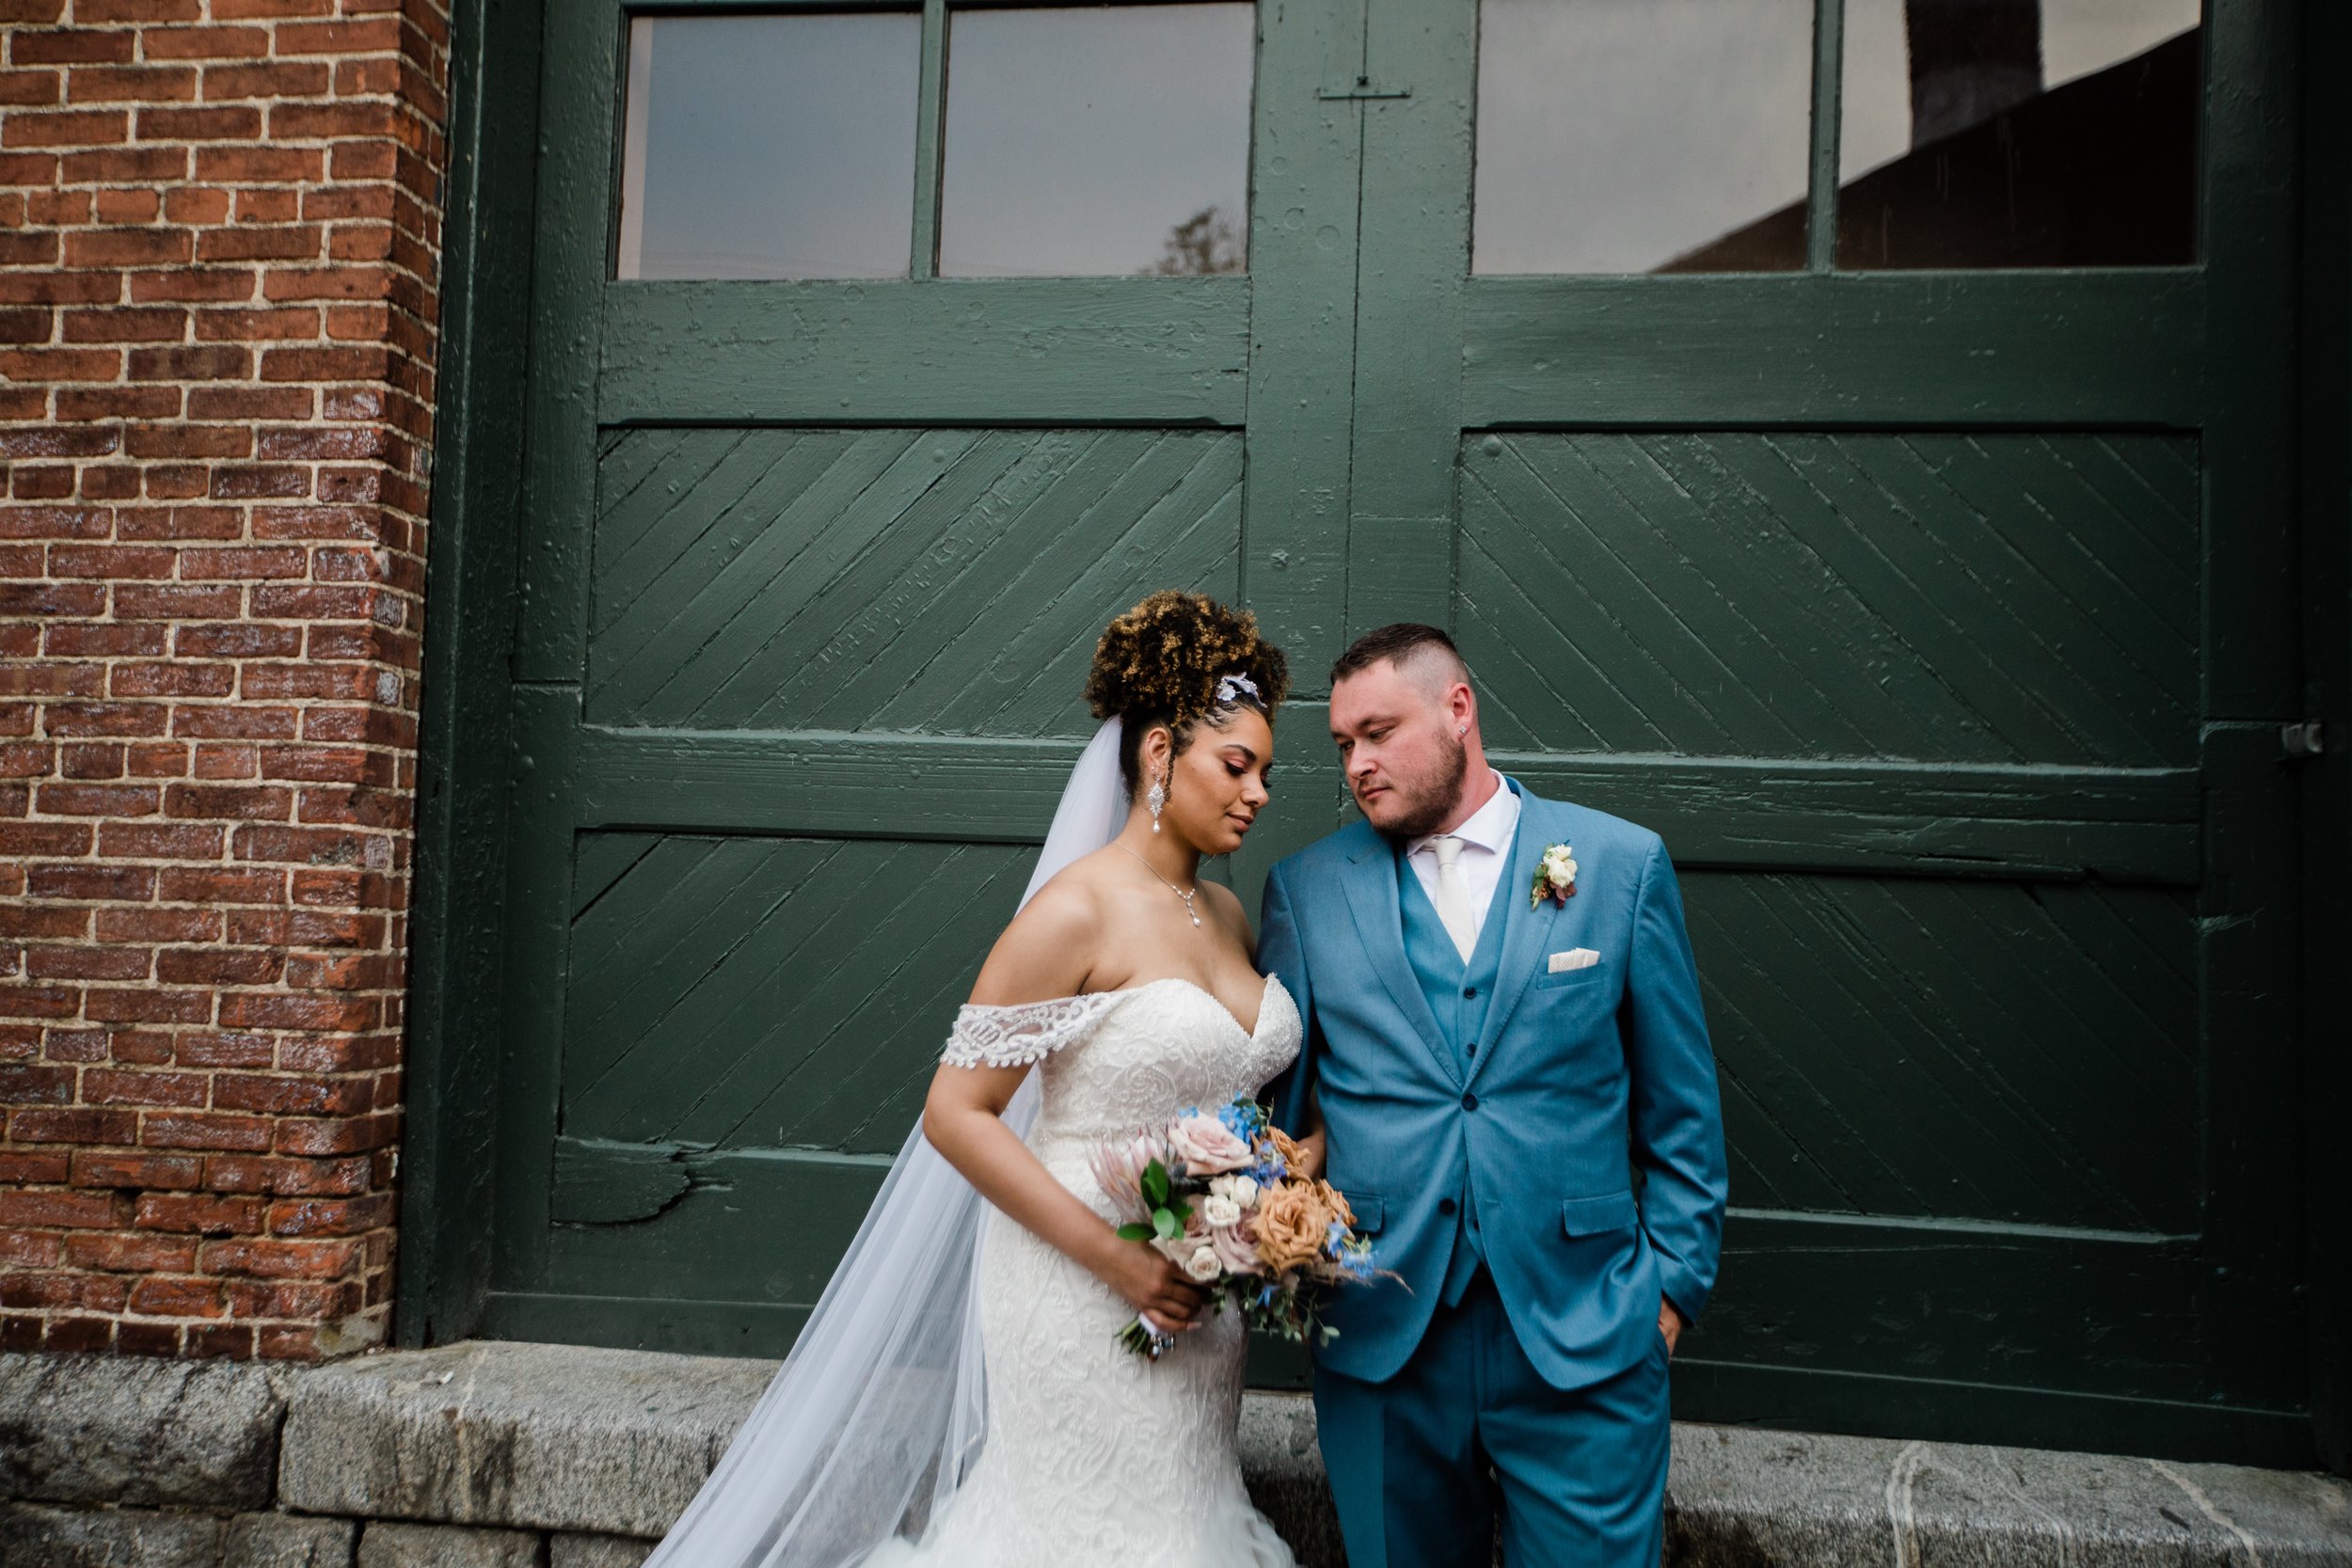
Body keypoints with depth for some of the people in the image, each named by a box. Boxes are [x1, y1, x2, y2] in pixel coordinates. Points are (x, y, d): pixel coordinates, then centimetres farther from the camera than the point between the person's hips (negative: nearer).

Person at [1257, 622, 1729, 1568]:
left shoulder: (1623, 865, 0)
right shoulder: (1306, 889, 3)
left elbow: (1680, 1107, 4)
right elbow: (1269, 1101, 7)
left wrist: (1674, 1281, 2)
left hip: (1585, 1337, -1)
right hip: (1379, 1342, 1)